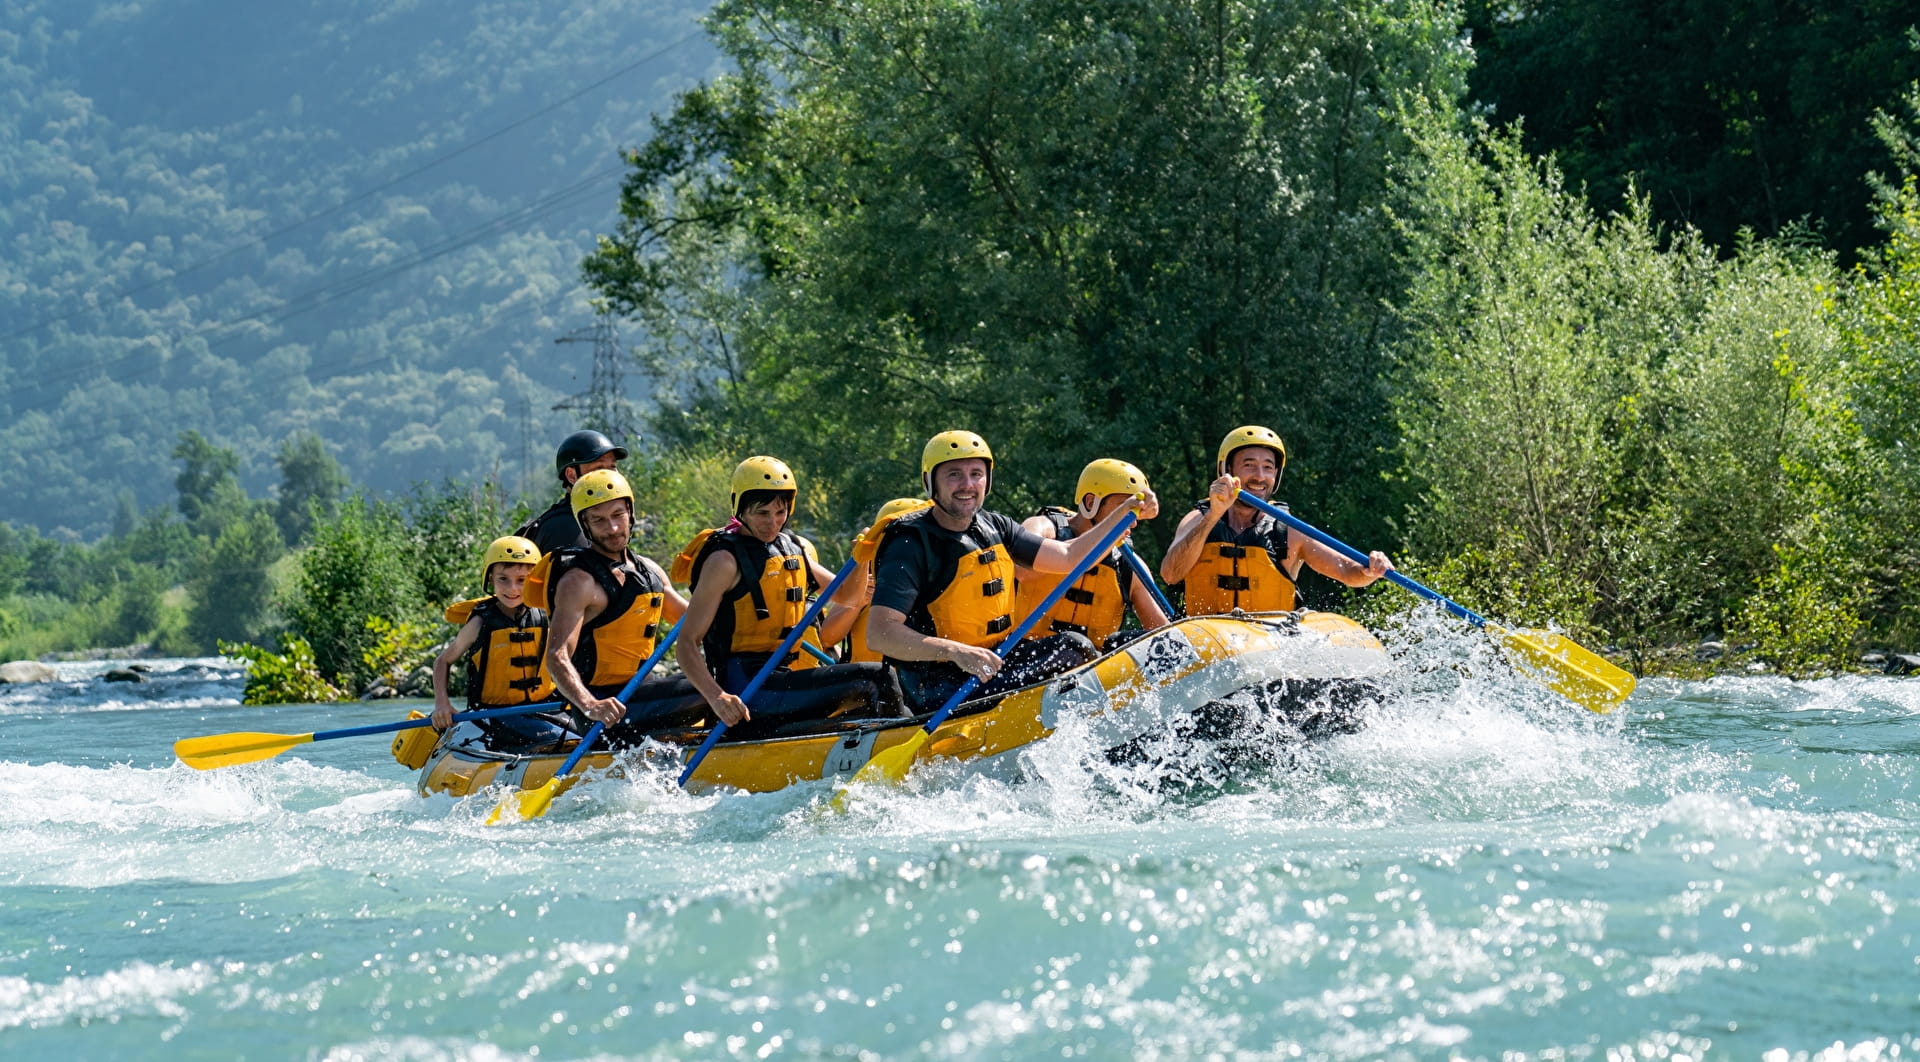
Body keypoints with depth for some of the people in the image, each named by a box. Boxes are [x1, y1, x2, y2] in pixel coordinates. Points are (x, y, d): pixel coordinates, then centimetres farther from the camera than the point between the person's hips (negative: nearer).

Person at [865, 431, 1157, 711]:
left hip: (991, 663, 8)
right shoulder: (911, 547, -15)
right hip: (941, 693, -8)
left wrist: (1124, 513, 2)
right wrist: (957, 652, -36)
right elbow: (879, 633, -24)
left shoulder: (995, 528, 9)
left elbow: (1067, 557, 13)